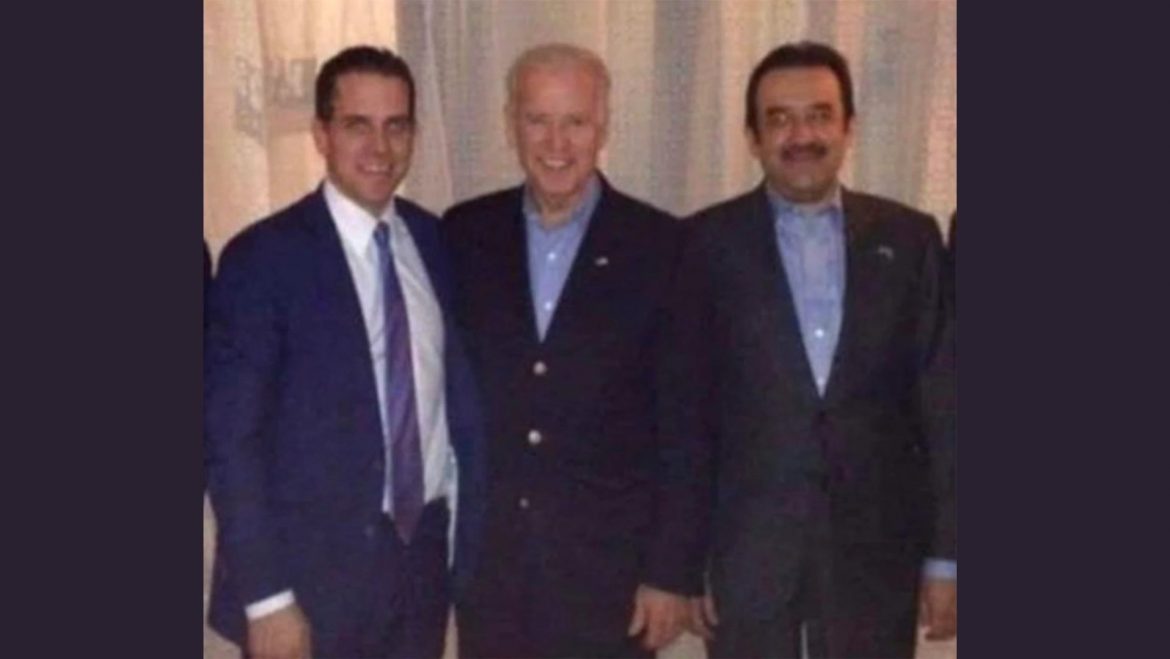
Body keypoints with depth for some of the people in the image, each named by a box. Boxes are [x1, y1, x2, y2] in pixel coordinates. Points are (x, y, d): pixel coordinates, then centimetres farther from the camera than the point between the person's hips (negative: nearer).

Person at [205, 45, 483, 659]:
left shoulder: (434, 240, 3)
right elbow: (231, 438, -13)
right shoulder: (262, 257, -13)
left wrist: (473, 526, 7)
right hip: (315, 566, -5)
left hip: (425, 549, 5)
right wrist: (265, 595, -15)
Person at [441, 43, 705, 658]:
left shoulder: (662, 246, -6)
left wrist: (673, 570, -7)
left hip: (608, 563, -2)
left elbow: (684, 425, -5)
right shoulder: (463, 234, 2)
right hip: (485, 558, 2)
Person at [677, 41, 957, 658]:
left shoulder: (909, 238, 3)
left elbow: (939, 401, 3)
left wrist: (945, 552, 0)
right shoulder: (707, 243, -1)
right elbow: (686, 406, -1)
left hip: (877, 549, 2)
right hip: (745, 550, -1)